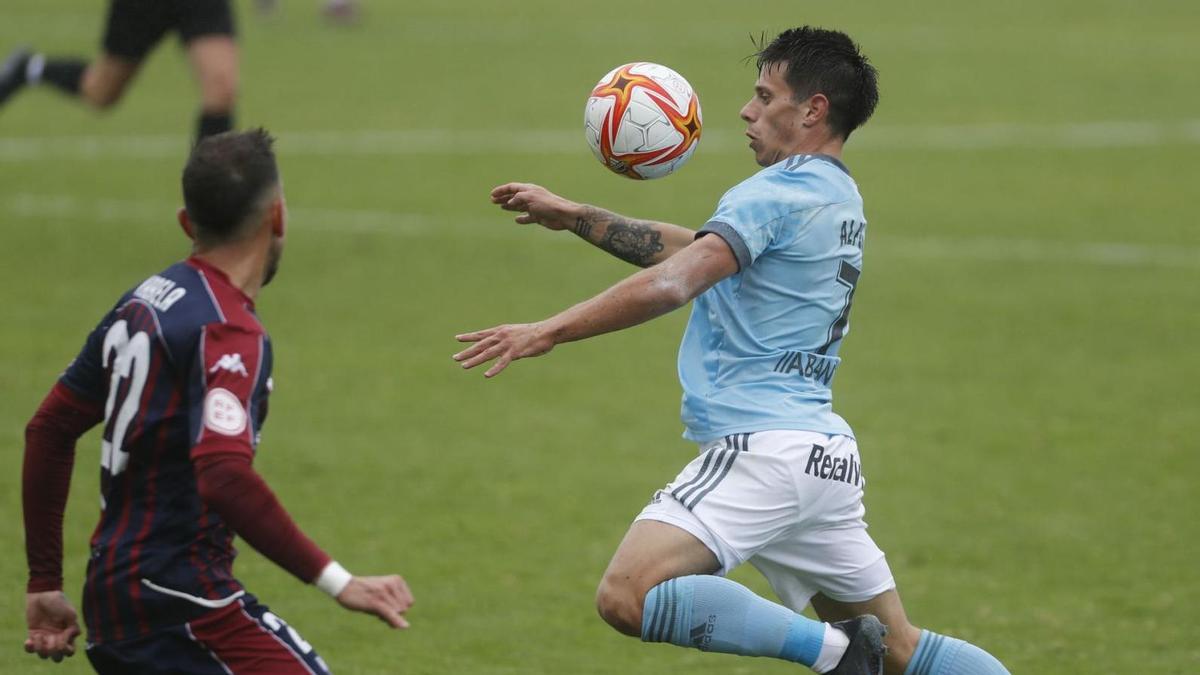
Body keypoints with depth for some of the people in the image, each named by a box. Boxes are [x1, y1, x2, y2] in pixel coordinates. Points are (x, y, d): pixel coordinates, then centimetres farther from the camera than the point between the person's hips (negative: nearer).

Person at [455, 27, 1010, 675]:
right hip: (830, 457, 10)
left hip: (763, 447, -10)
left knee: (627, 598, -23)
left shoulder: (777, 193, -8)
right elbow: (690, 248, 26)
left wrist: (547, 331, -20)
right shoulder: (838, 198, 20)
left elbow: (672, 284, -20)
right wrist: (572, 216, 24)